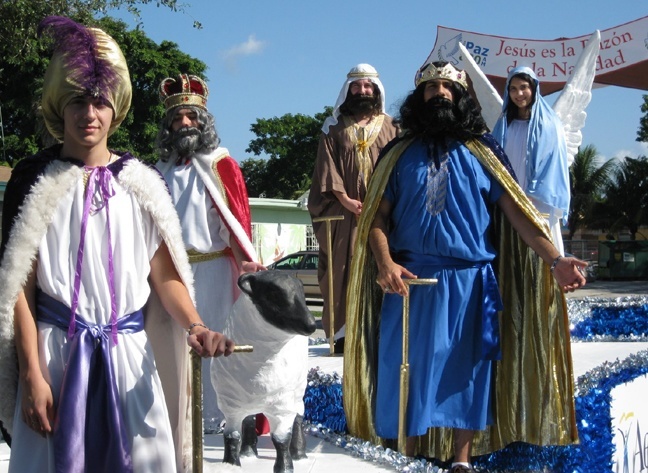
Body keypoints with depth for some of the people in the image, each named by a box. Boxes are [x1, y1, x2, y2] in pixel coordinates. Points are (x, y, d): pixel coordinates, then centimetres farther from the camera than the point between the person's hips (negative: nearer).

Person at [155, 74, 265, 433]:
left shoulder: (220, 164, 0)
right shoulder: (163, 169, 12)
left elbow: (235, 216, -7)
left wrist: (244, 259, -18)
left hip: (212, 266, -4)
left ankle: (214, 415, 7)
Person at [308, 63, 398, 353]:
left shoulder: (390, 127, 13)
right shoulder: (334, 128, 12)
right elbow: (327, 168, 3)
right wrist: (346, 200, -10)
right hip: (344, 212, 0)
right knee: (343, 272, -4)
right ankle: (343, 335, -4)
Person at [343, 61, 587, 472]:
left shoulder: (482, 152, 6)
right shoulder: (400, 154, 8)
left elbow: (516, 211, -2)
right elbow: (377, 216, 2)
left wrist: (554, 259, -15)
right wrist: (385, 263, -16)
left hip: (469, 281, 0)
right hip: (410, 280, 0)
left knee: (467, 370, 5)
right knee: (407, 370, 3)